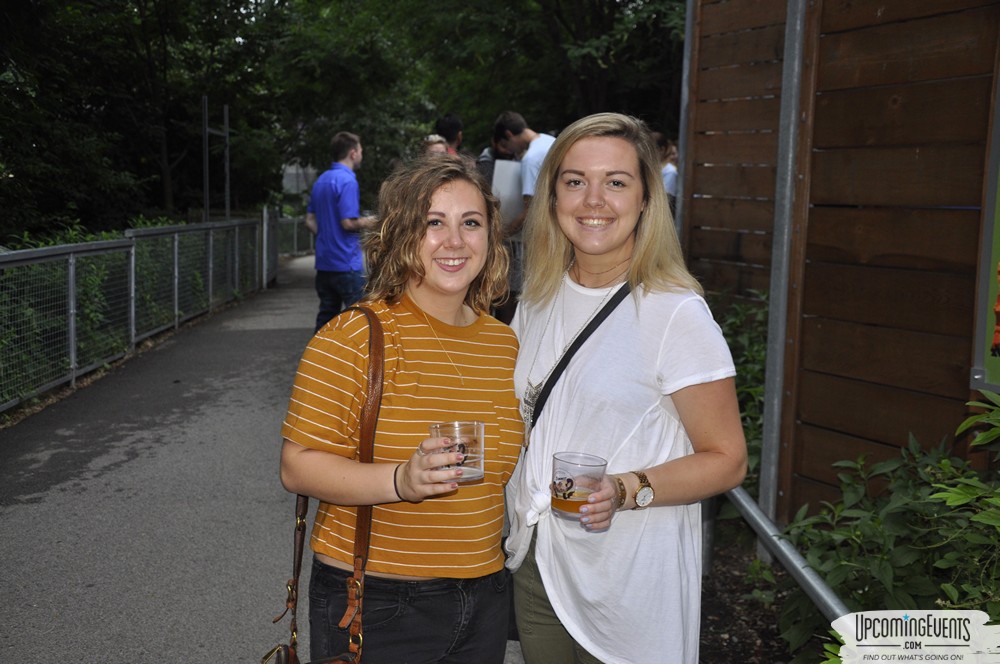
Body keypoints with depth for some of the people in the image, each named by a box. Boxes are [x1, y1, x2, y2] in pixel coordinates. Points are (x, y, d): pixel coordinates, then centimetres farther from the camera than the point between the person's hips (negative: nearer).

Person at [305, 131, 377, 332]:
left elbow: (310, 221, 15)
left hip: (324, 262, 8)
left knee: (326, 315, 12)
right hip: (347, 263, -8)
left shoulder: (321, 180, 13)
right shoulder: (348, 181, -14)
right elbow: (348, 222, -20)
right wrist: (365, 223, -2)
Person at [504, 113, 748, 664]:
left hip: (629, 582, -5)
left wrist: (626, 490, -27)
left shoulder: (676, 313, -15)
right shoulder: (538, 299, 4)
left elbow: (726, 460, -13)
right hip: (533, 564, 6)